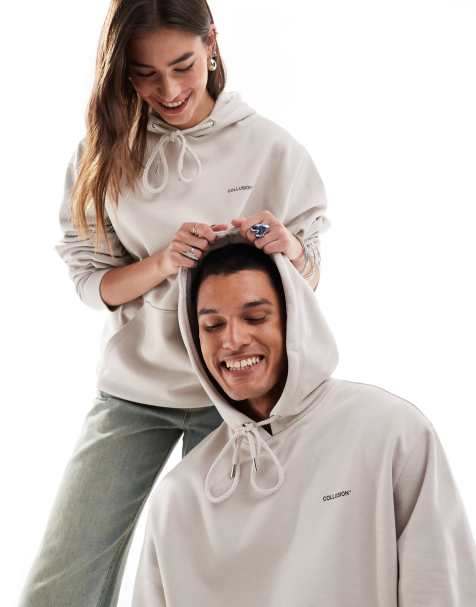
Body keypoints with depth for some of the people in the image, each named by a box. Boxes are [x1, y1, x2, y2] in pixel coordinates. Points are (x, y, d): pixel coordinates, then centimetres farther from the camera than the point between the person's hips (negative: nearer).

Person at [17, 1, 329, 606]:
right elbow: (90, 280, 1)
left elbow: (308, 279, 2)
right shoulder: (103, 152, -1)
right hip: (132, 390, 1)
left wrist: (288, 250, -22)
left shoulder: (271, 148, -5)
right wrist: (162, 264, -19)